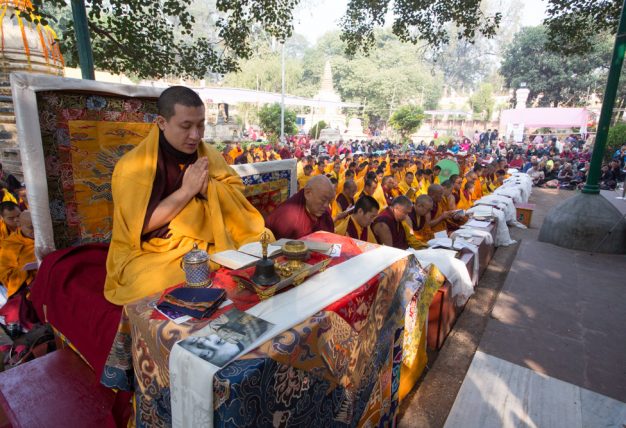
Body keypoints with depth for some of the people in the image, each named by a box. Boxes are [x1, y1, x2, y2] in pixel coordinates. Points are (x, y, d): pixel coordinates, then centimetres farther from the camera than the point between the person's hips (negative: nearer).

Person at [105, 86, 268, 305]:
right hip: (153, 254, -3)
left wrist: (208, 188, -17)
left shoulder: (210, 156, 4)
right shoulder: (132, 166, -7)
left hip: (211, 246, 4)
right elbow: (139, 225, -11)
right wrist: (187, 190, -15)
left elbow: (237, 199, 2)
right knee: (168, 287, -31)